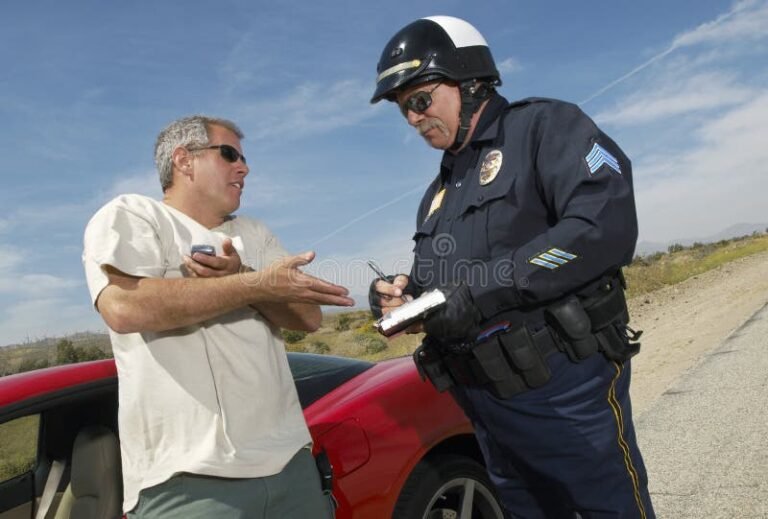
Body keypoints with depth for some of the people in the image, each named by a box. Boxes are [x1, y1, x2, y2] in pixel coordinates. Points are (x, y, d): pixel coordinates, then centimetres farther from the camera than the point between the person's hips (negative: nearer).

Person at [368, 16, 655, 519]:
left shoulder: (543, 126, -5)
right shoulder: (438, 193, 17)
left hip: (567, 387, -7)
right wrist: (403, 295, -3)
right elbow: (436, 290, 20)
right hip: (485, 405, 7)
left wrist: (485, 286, -24)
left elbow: (607, 226, -21)